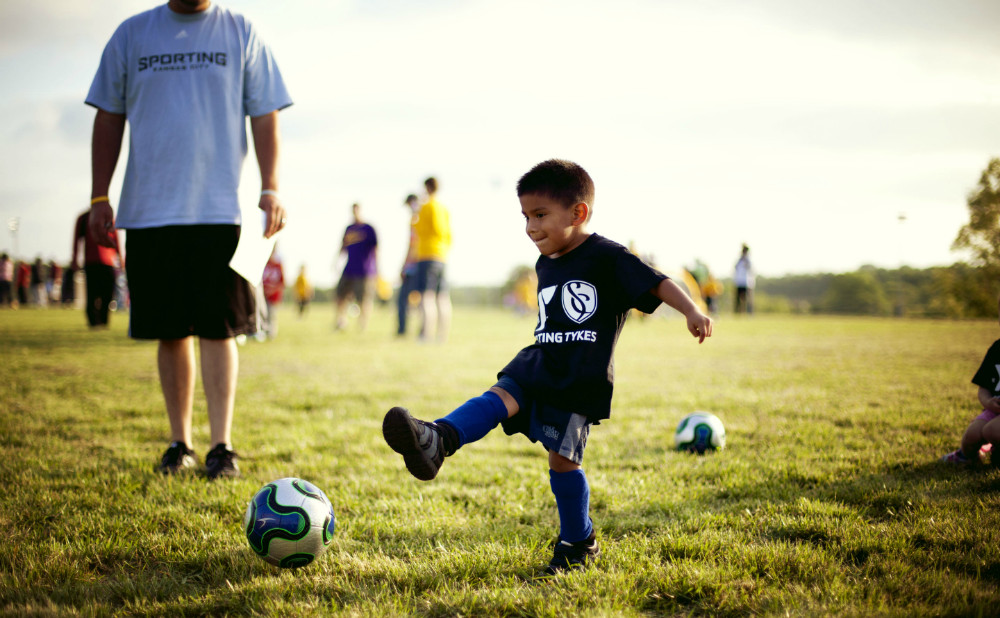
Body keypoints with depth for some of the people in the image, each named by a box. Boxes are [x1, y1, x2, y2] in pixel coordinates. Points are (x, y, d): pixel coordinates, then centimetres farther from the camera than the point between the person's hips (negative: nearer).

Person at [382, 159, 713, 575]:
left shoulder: (607, 258, -7)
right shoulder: (545, 266, 15)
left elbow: (657, 283, -11)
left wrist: (692, 312, -27)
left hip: (581, 381, -6)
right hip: (537, 368, 6)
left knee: (562, 458, -6)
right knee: (498, 398, -20)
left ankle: (579, 542, 12)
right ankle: (436, 441, -44)